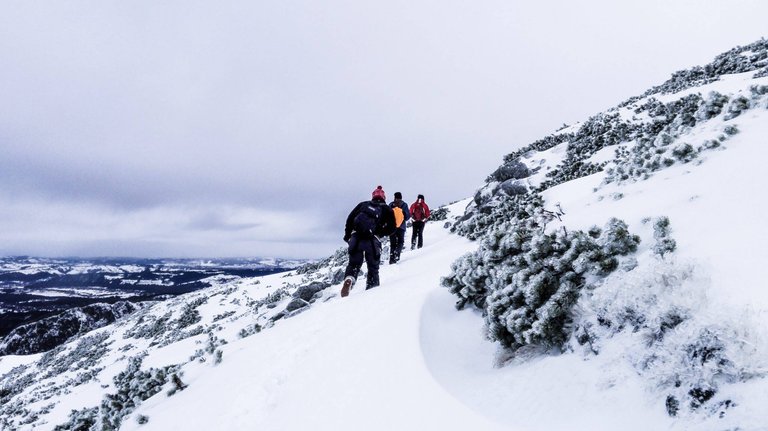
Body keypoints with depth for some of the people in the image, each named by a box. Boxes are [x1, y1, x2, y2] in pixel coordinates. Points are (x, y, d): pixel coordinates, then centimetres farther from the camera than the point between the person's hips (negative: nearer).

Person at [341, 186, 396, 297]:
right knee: (373, 267, 13)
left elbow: (350, 218, 14)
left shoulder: (363, 204, 21)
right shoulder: (386, 209, 16)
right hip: (372, 241, -1)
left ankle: (349, 279, -17)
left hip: (356, 238, 2)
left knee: (353, 264, 11)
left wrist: (347, 234, 21)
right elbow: (391, 228, 8)